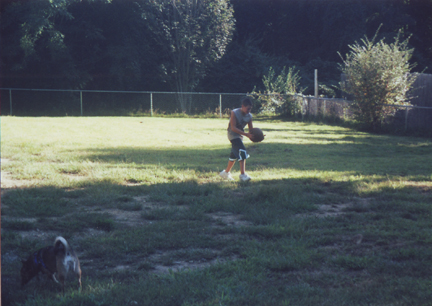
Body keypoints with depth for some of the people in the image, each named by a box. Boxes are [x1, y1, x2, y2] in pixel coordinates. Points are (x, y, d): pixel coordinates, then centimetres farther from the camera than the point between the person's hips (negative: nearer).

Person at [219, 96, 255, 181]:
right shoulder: (234, 113, -20)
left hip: (240, 135, 8)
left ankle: (226, 173, 33)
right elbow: (233, 128, -26)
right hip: (233, 134, -8)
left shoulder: (249, 116, -2)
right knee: (242, 152, -22)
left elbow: (251, 129, 3)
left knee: (235, 154, 16)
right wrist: (246, 134, -33)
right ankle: (243, 174, -25)